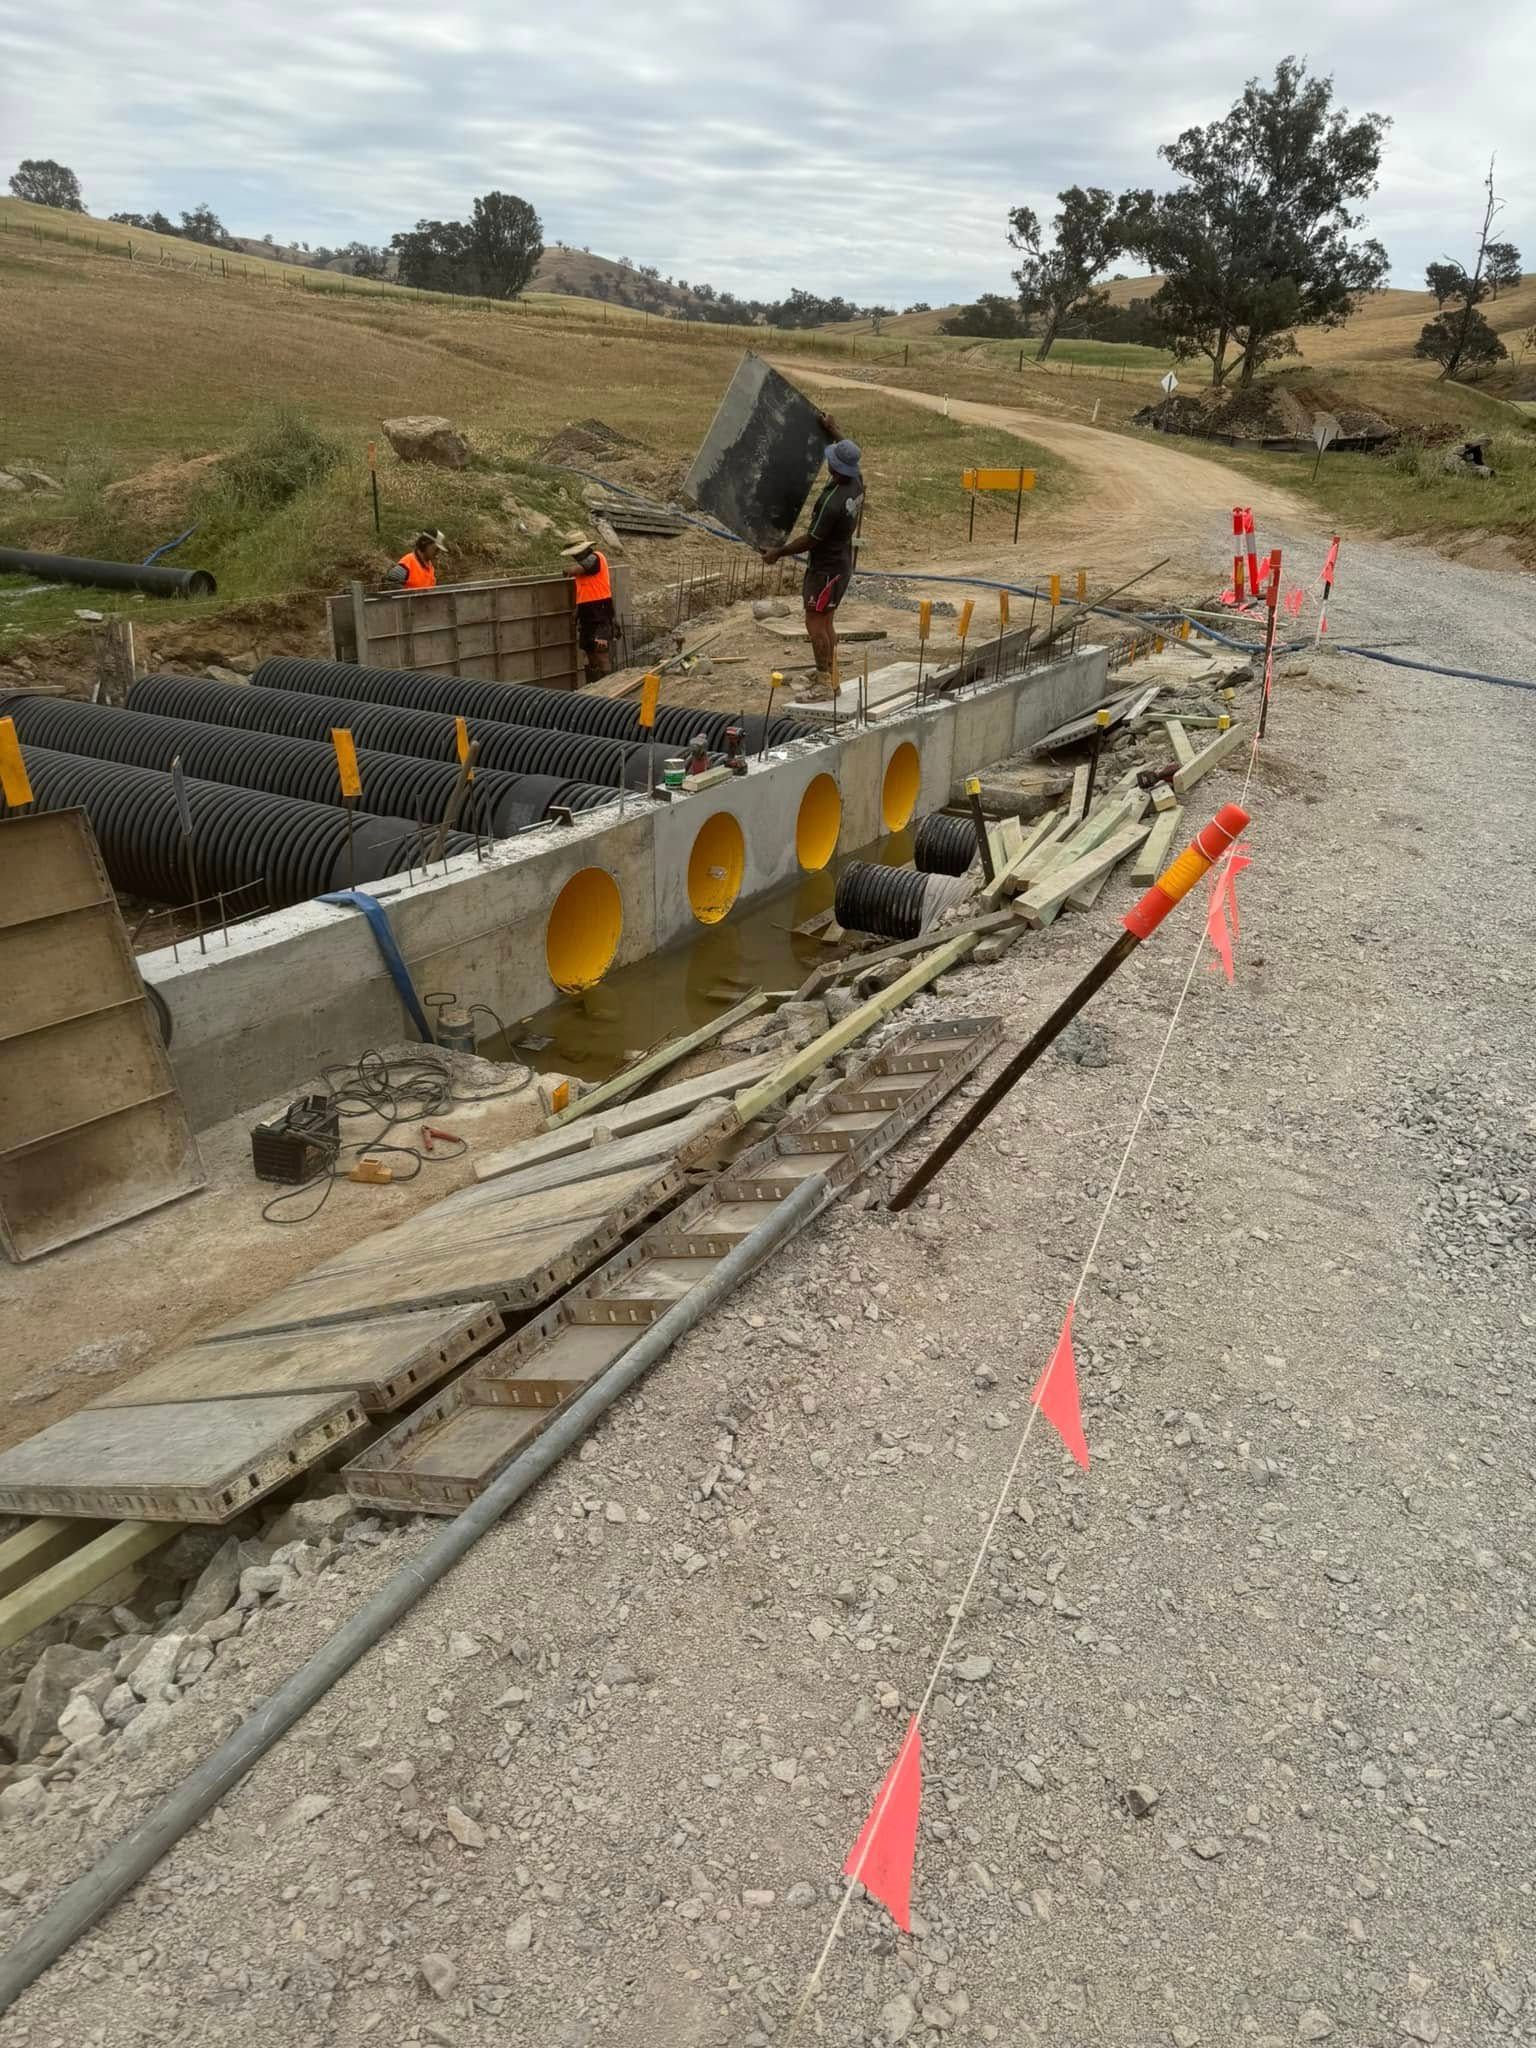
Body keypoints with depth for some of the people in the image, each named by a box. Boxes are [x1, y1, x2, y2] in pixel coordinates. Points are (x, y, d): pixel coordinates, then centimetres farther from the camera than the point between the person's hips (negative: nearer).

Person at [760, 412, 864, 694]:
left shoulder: (832, 501, -29)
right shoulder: (857, 481, -3)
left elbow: (811, 540, -20)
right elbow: (851, 453, 22)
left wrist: (778, 552, -9)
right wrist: (833, 429, 24)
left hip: (826, 568, -9)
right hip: (842, 563, 9)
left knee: (815, 622, -3)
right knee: (826, 621, 17)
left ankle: (824, 684, -1)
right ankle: (830, 675, 25)